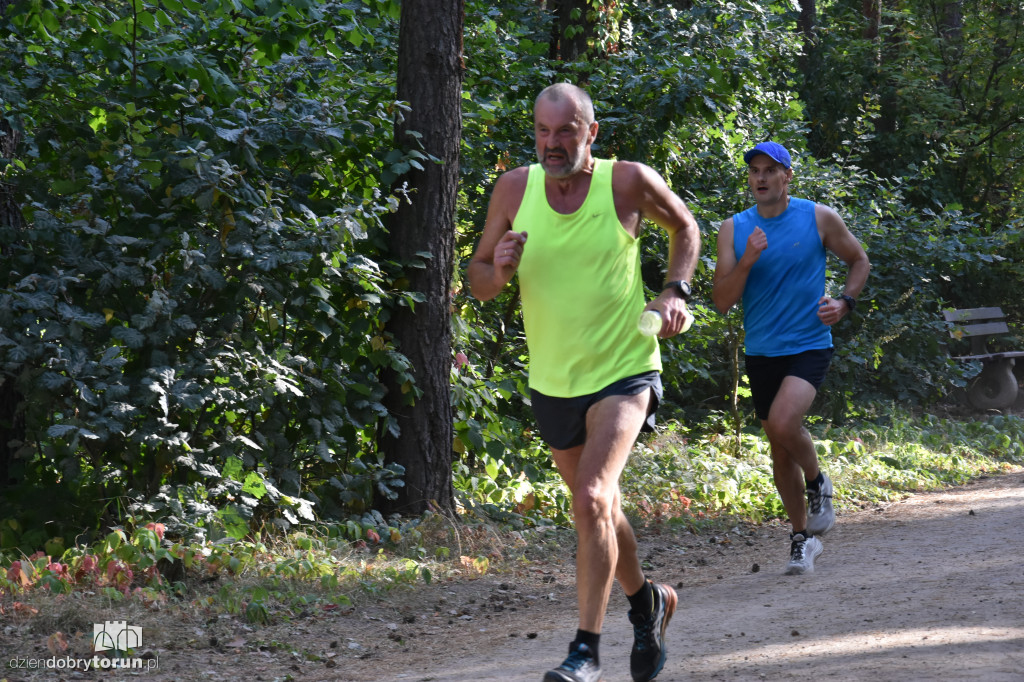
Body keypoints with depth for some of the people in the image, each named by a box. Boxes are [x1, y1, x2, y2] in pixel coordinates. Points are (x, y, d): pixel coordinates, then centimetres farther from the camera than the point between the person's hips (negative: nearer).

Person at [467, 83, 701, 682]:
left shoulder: (629, 182, -10)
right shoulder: (514, 189, -4)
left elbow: (686, 227, 10)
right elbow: (477, 280, 4)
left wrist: (677, 290, -6)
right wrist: (499, 271, -19)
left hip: (623, 371, -4)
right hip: (552, 381, 5)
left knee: (592, 499, -23)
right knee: (599, 508, 19)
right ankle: (648, 601, 46)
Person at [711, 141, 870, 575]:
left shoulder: (819, 219, -4)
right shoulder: (734, 230, 0)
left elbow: (858, 260, 13)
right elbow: (721, 302, -4)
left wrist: (845, 302, -4)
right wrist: (747, 261, -19)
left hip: (809, 345, -3)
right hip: (761, 352, 4)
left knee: (783, 422, -27)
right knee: (779, 450, 11)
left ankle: (818, 482, 2)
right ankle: (802, 538, 27)